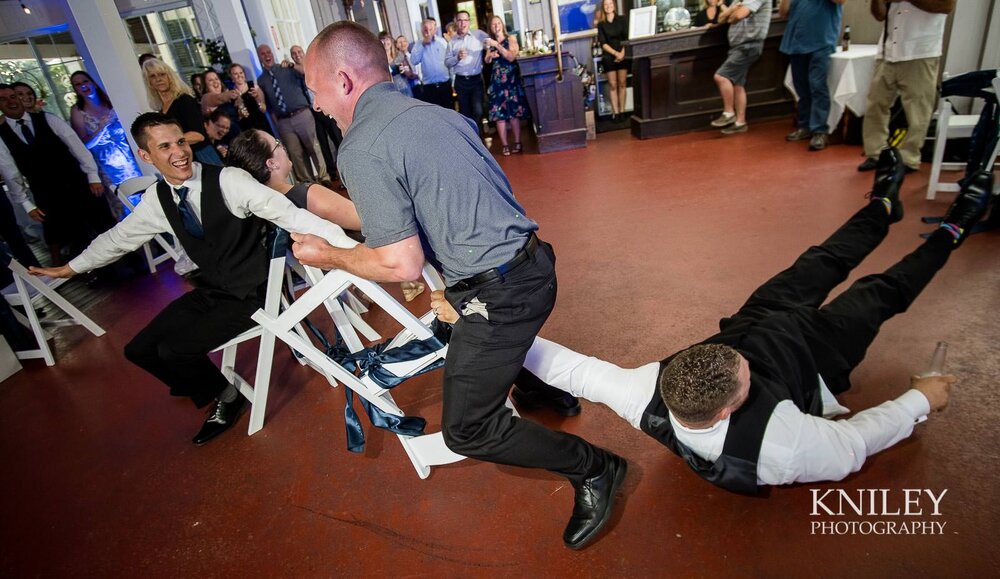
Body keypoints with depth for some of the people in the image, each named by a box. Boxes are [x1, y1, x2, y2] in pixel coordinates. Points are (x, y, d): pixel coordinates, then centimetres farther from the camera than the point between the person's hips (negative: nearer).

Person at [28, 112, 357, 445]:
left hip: (250, 293, -7)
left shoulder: (228, 181, -19)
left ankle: (228, 397, 11)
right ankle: (214, 392, 29)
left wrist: (349, 244, -40)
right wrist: (69, 269, 27)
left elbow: (289, 213, -29)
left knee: (174, 349, -18)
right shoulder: (156, 199, 0)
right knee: (140, 350, 7)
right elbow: (118, 238, 18)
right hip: (210, 291, 7)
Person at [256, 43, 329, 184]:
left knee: (313, 147, 1)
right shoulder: (261, 80, 10)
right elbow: (267, 106, 12)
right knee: (296, 154, 2)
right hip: (284, 122, 2)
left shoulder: (287, 68, 7)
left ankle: (323, 177, 13)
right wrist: (276, 124, 5)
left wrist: (292, 65, -26)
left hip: (302, 114, -2)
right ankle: (308, 182, 11)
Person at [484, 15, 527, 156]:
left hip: (511, 79, -3)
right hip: (496, 81, 3)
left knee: (514, 111, -4)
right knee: (498, 113, -5)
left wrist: (497, 45, -16)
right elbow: (487, 61, 15)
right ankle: (504, 145, -1)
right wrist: (490, 55, -6)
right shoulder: (491, 42, 13)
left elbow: (511, 57, -11)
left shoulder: (511, 39, 3)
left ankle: (517, 143, 5)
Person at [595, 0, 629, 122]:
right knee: (613, 85, -4)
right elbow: (603, 43, -2)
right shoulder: (601, 24, 6)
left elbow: (627, 38, 1)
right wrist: (615, 53, -13)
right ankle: (615, 112, -4)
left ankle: (622, 111, 2)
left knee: (622, 84, 0)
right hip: (609, 56, 0)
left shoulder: (622, 19, 7)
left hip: (623, 54, 0)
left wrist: (622, 53, -13)